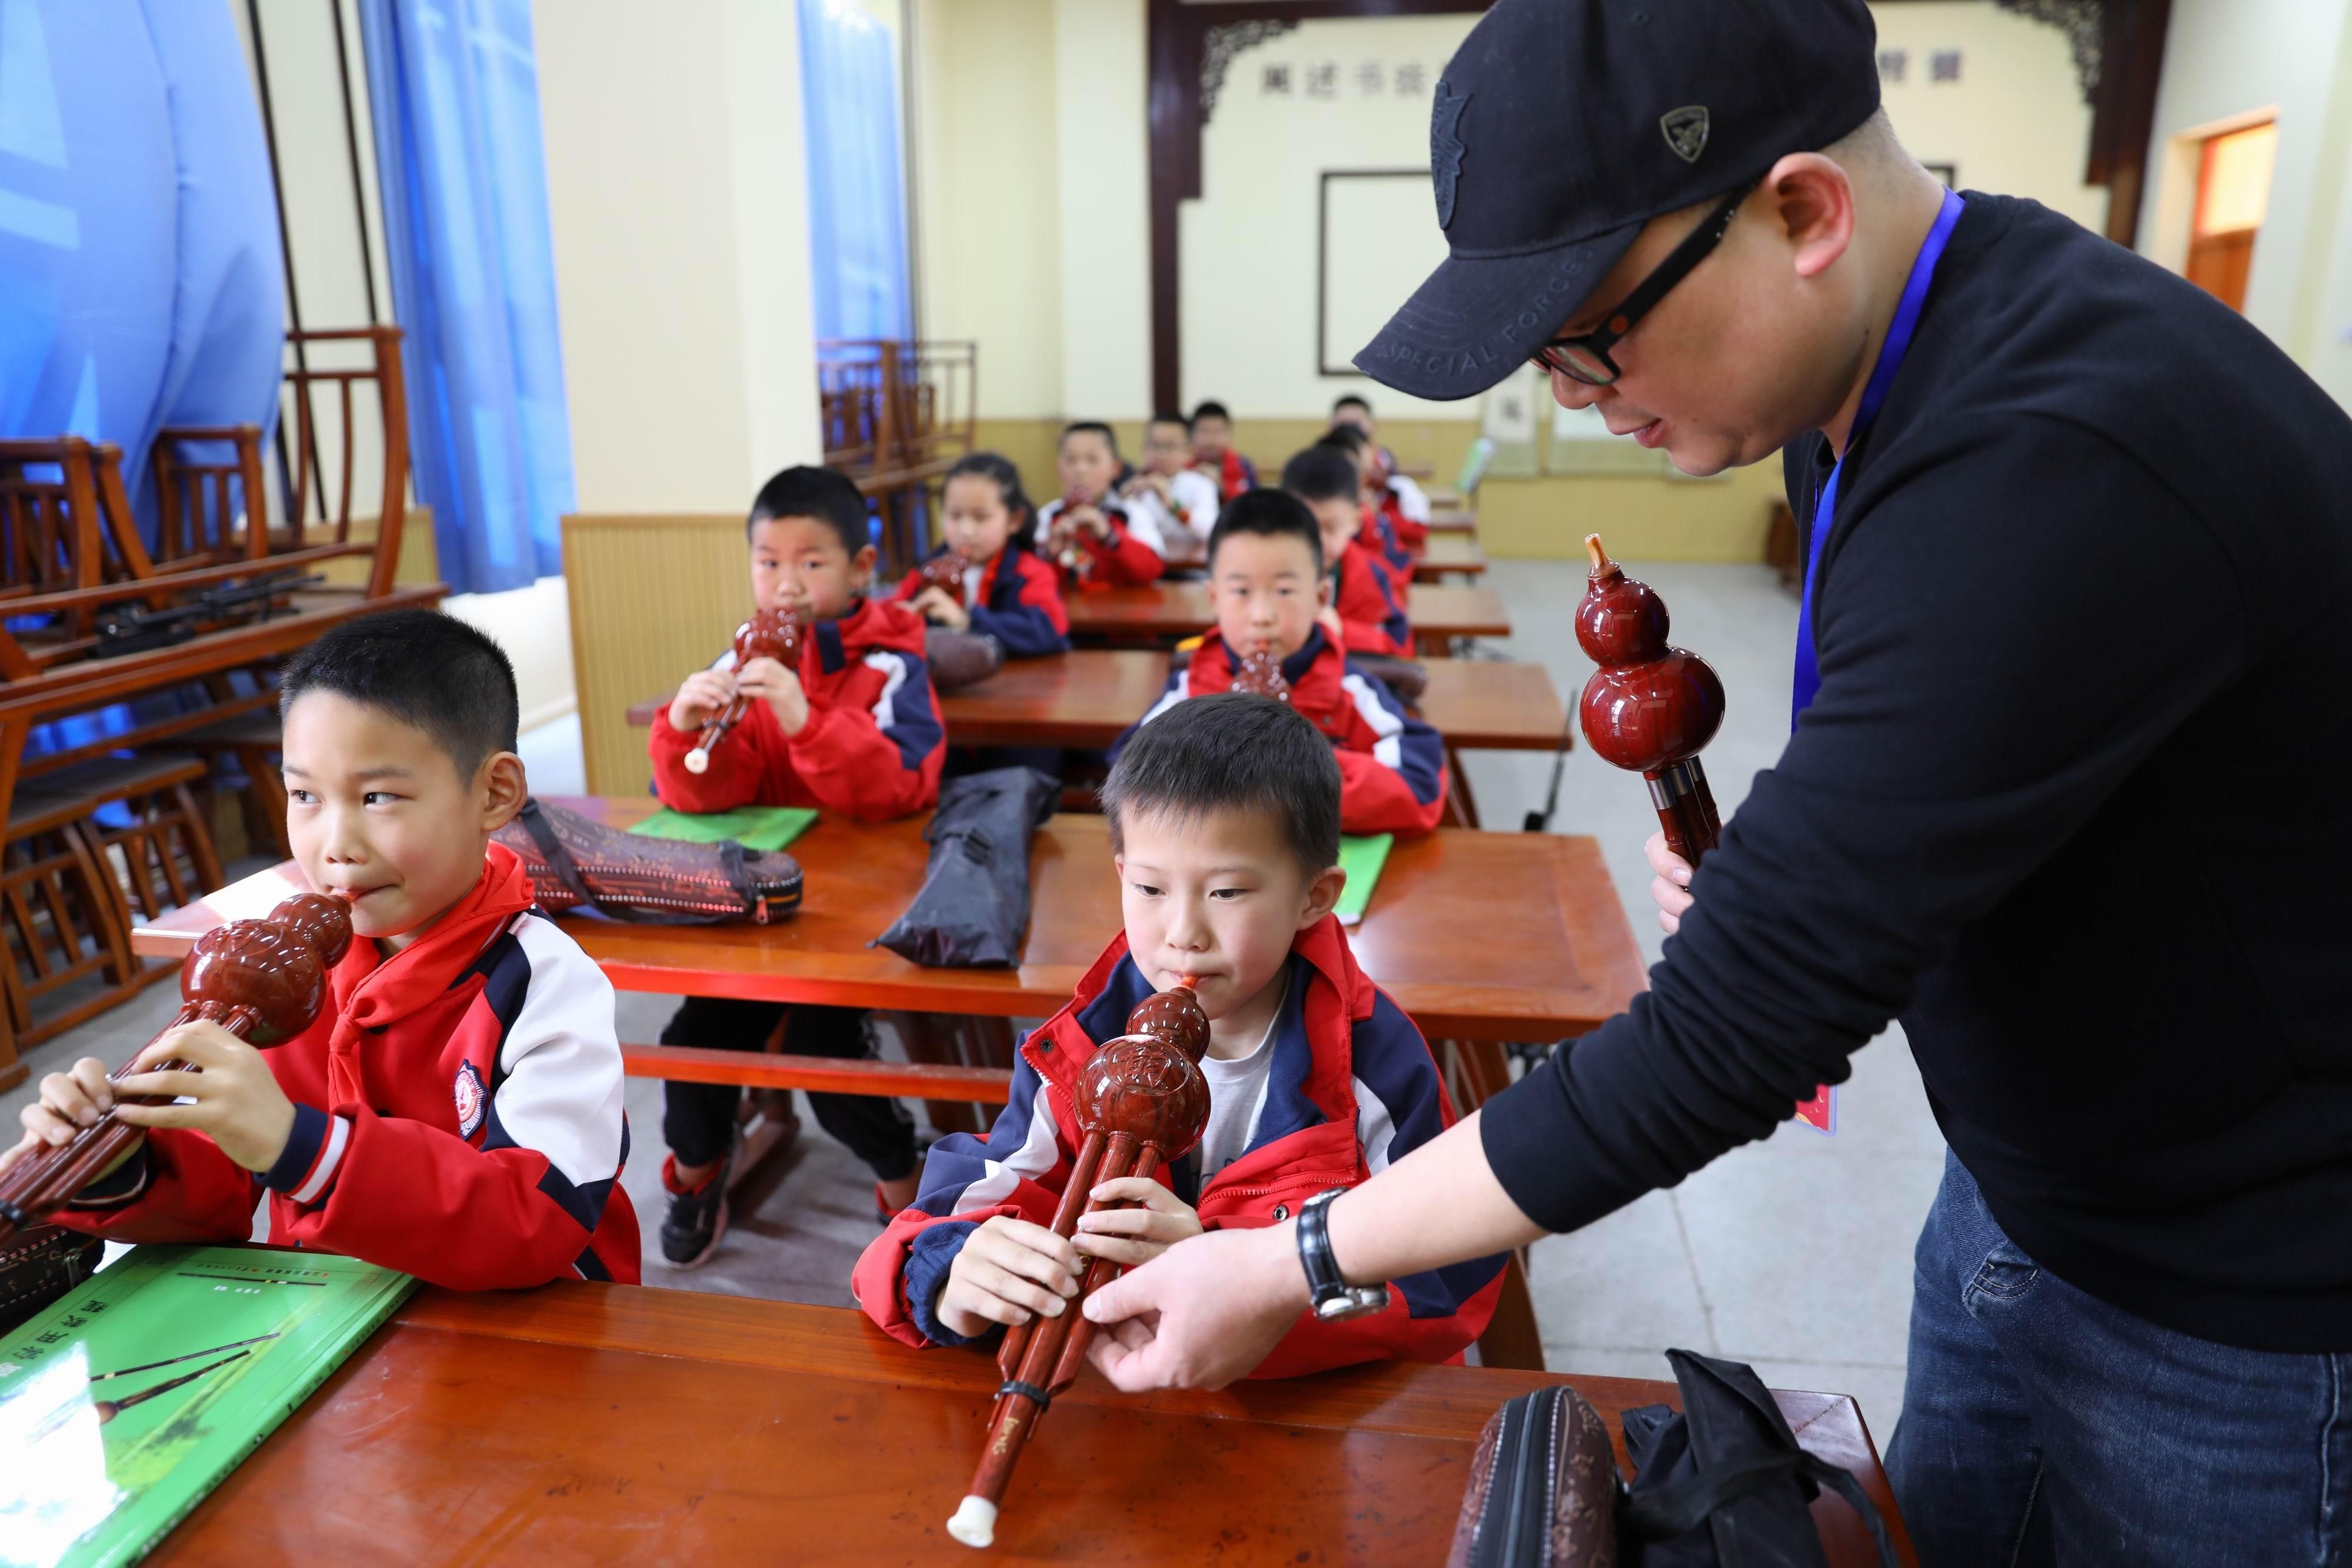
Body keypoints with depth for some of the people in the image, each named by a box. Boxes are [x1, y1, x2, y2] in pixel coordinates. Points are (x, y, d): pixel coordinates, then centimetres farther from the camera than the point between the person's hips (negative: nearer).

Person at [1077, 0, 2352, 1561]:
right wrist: (1760, 861, -10)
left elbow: (1730, 1039, -34)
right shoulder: (1863, 374, -4)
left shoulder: (2056, 469, -34)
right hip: (2023, 1193, 8)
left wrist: (1294, 1266, -24)